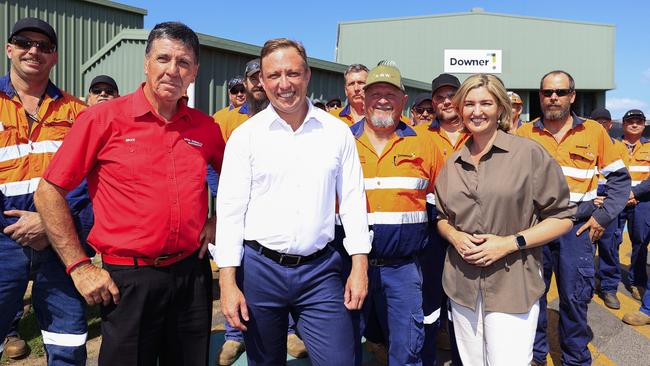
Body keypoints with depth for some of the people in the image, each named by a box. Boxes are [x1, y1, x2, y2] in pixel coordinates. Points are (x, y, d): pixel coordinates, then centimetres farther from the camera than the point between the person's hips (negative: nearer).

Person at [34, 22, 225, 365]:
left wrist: (218, 220, 5)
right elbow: (48, 193, -5)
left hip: (192, 273, 4)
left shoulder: (205, 127, 3)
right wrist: (79, 267, -8)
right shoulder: (103, 118, -7)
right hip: (128, 279, -3)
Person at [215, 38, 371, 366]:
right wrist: (228, 282, -7)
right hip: (259, 268, 0)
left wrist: (359, 265, 0)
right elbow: (230, 209, -3)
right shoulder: (245, 135, -2)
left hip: (320, 269, 1)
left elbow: (353, 200, 5)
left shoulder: (337, 132, 2)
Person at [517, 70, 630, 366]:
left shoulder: (594, 131, 2)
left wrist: (603, 217, -2)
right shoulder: (524, 133, 2)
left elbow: (619, 178, 7)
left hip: (577, 228, 0)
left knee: (575, 297, 8)